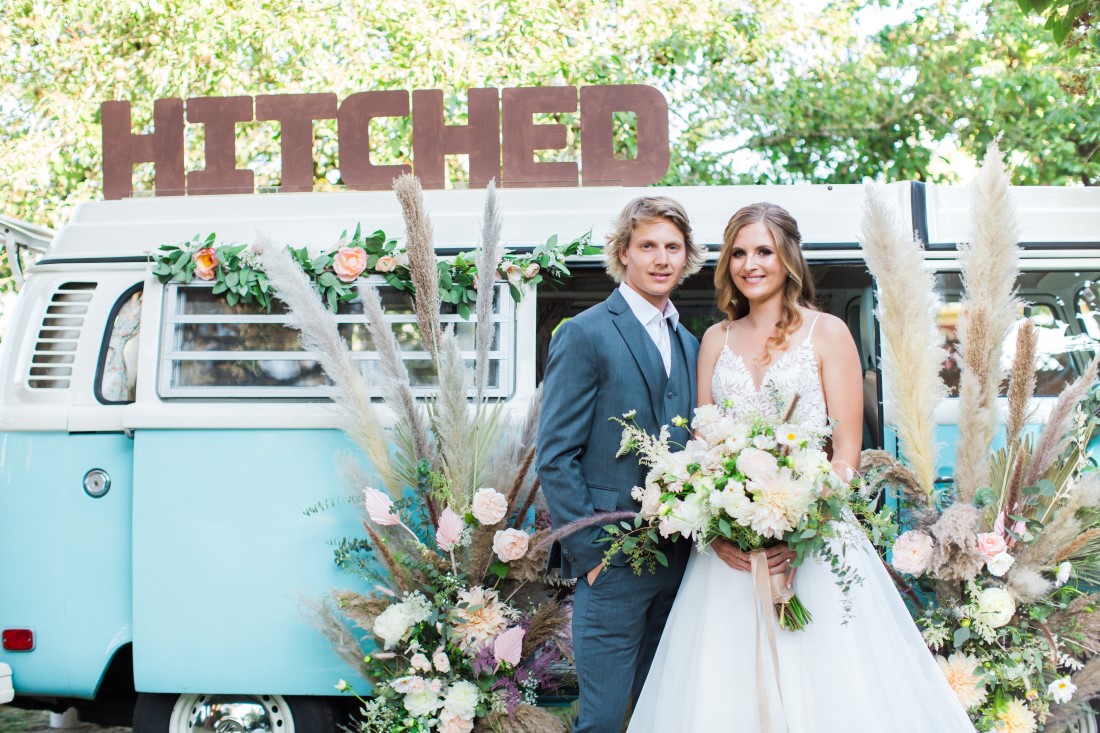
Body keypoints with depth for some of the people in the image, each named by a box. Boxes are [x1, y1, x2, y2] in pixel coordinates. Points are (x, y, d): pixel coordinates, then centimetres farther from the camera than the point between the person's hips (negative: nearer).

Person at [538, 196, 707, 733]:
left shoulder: (689, 344, 15)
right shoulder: (585, 334, -7)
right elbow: (555, 457, -11)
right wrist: (591, 552, -14)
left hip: (678, 562, 7)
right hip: (614, 563, -6)